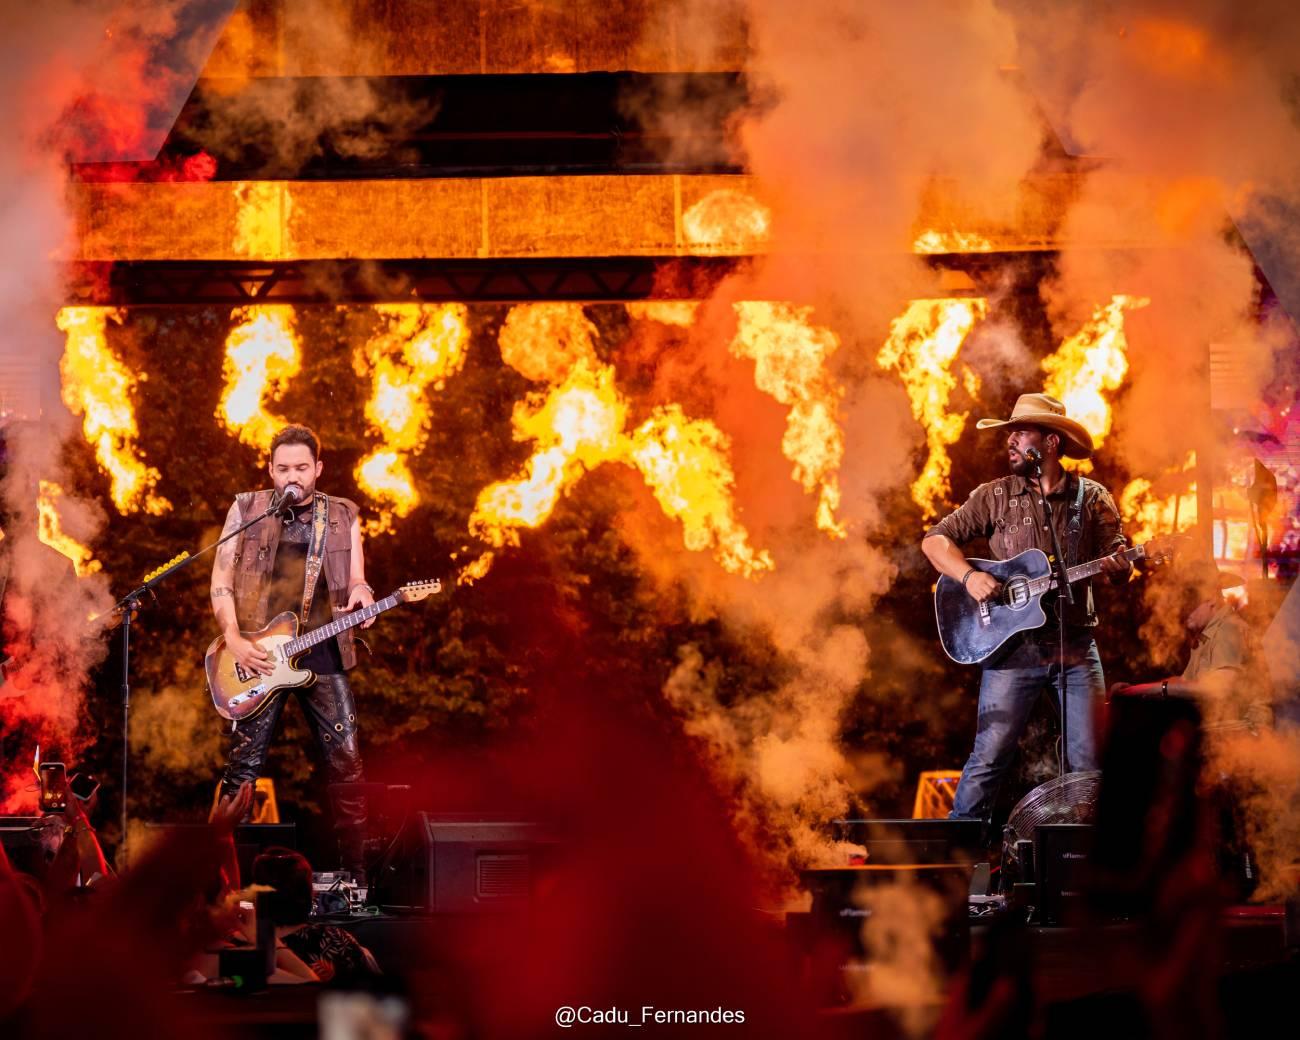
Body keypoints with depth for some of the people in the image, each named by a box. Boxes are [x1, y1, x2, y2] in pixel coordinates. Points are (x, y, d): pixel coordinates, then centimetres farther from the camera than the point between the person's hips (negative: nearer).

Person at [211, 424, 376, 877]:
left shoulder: (343, 516, 11)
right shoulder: (246, 508, 6)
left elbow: (355, 581, 9)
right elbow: (221, 580, 3)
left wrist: (360, 593, -16)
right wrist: (234, 640, -9)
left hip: (322, 652, 1)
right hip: (257, 653, -1)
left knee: (346, 760, -4)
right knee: (244, 763, -2)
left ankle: (355, 871, 3)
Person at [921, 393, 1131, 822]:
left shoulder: (1092, 498, 7)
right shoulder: (995, 496, 5)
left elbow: (1119, 562, 6)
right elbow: (935, 540, 4)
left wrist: (1117, 568, -19)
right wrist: (969, 576, -14)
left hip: (1076, 645, 1)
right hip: (1012, 645, -1)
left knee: (1088, 762, 1)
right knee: (988, 758, -5)